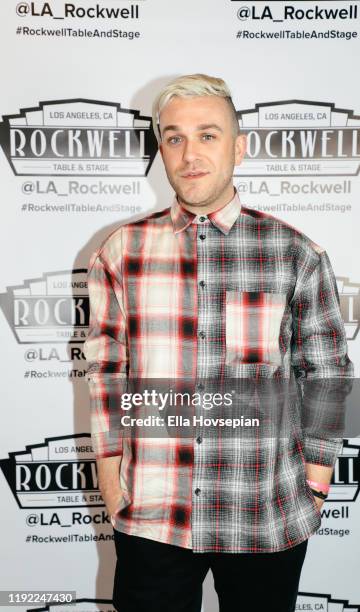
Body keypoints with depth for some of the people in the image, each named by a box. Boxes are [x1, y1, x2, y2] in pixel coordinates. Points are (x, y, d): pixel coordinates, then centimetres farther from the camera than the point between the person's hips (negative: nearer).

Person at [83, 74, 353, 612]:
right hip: (149, 516, 1)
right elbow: (106, 375, 4)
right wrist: (112, 487, 3)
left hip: (268, 521, 0)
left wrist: (313, 490, 2)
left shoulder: (297, 255, -5)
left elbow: (326, 376, 1)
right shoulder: (119, 252, -1)